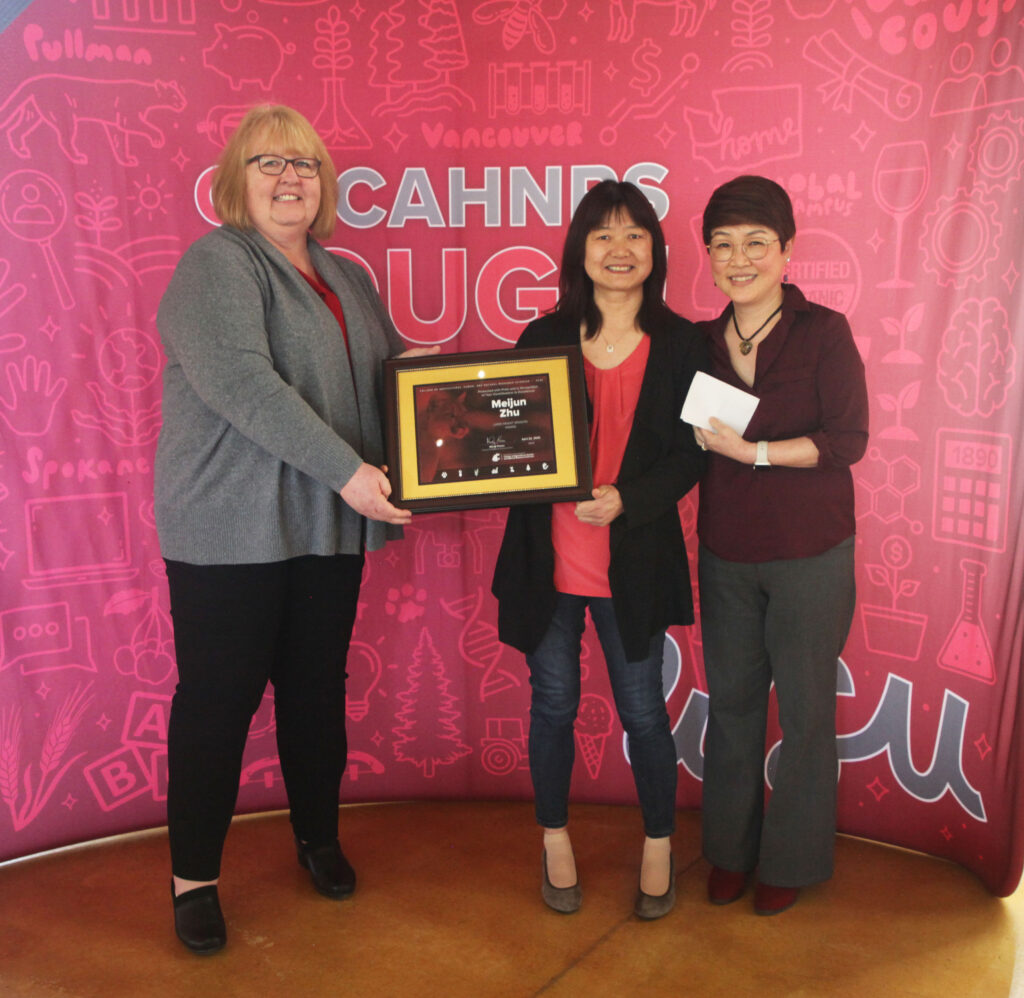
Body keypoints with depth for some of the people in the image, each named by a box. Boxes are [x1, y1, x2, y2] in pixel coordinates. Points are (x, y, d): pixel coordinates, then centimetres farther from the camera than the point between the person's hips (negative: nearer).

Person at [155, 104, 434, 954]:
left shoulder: (347, 279, 16)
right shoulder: (215, 264, -8)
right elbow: (241, 383, -22)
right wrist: (345, 470, -26)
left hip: (328, 526, 7)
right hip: (230, 527, -6)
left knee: (318, 689, 15)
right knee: (219, 698, 2)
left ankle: (319, 838, 34)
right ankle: (194, 876, 20)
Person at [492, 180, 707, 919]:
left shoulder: (679, 344, -1)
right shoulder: (543, 339, 2)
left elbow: (690, 456, -4)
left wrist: (625, 500, -19)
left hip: (633, 559, -1)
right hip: (549, 556, 2)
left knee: (642, 707, 10)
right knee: (553, 704, 13)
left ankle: (659, 845, 34)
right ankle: (555, 840, 36)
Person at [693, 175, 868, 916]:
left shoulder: (824, 332, -7)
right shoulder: (703, 342, 5)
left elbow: (848, 439, -14)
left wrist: (753, 451, -21)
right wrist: (699, 439, -8)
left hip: (810, 554, -3)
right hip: (726, 554, 4)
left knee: (805, 708, 7)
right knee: (731, 701, 12)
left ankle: (793, 859, 27)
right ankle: (731, 849, 30)